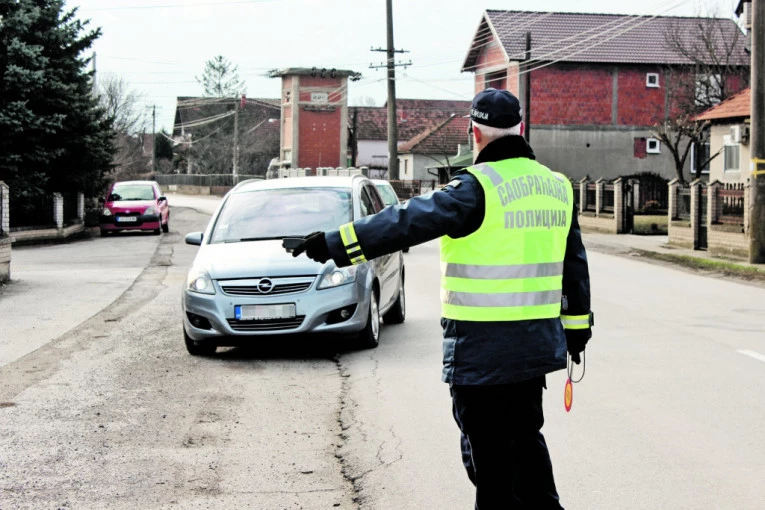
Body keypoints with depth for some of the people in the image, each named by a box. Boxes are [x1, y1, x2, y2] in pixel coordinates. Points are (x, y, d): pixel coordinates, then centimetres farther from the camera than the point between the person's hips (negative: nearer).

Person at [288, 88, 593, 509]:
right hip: (537, 343, 7)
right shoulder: (557, 187, 9)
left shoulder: (479, 187, -15)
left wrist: (335, 244, -22)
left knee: (487, 450, 3)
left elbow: (409, 222, -23)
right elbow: (574, 264, 18)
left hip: (482, 349, -7)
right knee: (525, 436, 21)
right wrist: (576, 324, 28)